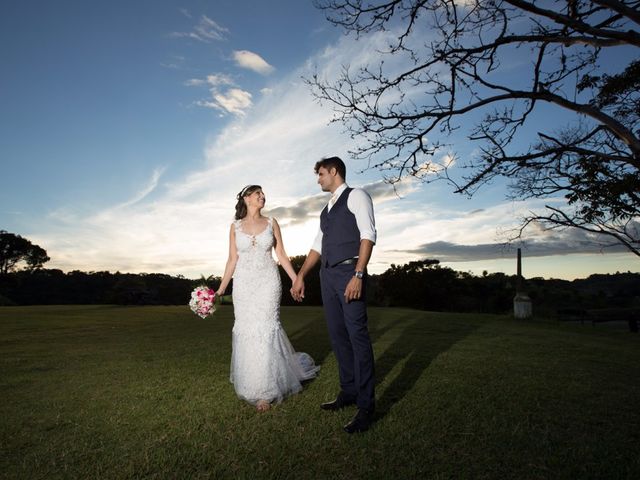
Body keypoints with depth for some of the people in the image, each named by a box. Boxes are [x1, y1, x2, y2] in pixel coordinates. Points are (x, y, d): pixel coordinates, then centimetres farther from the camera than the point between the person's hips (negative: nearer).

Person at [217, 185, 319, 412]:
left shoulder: (271, 223, 5)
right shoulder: (235, 226, 6)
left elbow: (281, 255, 5)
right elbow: (232, 260, 6)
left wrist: (297, 280, 0)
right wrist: (221, 289, 1)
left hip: (268, 282, -1)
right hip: (244, 284, 1)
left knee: (265, 330, -5)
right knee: (246, 331, 3)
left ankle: (265, 391, 6)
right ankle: (252, 384, 24)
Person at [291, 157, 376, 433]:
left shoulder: (356, 196, 1)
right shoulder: (326, 209, 24)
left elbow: (368, 234, -10)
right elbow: (317, 246, 25)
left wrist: (358, 275, -20)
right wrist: (300, 277, 20)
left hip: (349, 272, -8)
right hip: (327, 275, 8)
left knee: (357, 336, -7)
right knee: (338, 336, 10)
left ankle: (366, 405, 1)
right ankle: (348, 393, 21)